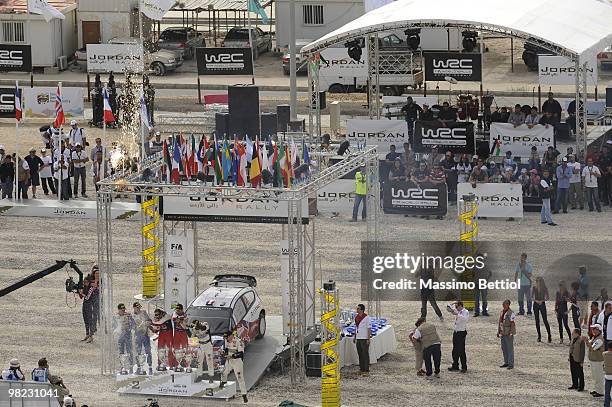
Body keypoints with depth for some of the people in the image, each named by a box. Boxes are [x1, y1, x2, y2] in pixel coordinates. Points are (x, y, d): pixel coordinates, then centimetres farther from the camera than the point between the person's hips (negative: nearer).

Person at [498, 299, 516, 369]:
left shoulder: (511, 313, -13)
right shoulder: (502, 312, 11)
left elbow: (512, 324, -15)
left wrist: (511, 333, -20)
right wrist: (498, 331, 17)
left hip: (508, 333, -8)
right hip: (503, 333, 8)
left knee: (510, 349, -4)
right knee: (504, 348, 13)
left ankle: (511, 364, -1)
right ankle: (506, 362, 23)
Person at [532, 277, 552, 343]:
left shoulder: (544, 289, -5)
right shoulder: (534, 288, 2)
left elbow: (547, 298, -1)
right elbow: (532, 296, 5)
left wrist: (542, 301, -16)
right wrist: (536, 300, -12)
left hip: (542, 304, -3)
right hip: (536, 304, 3)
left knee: (545, 320, -7)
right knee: (537, 320, 5)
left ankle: (549, 336, -5)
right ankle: (539, 336, 12)